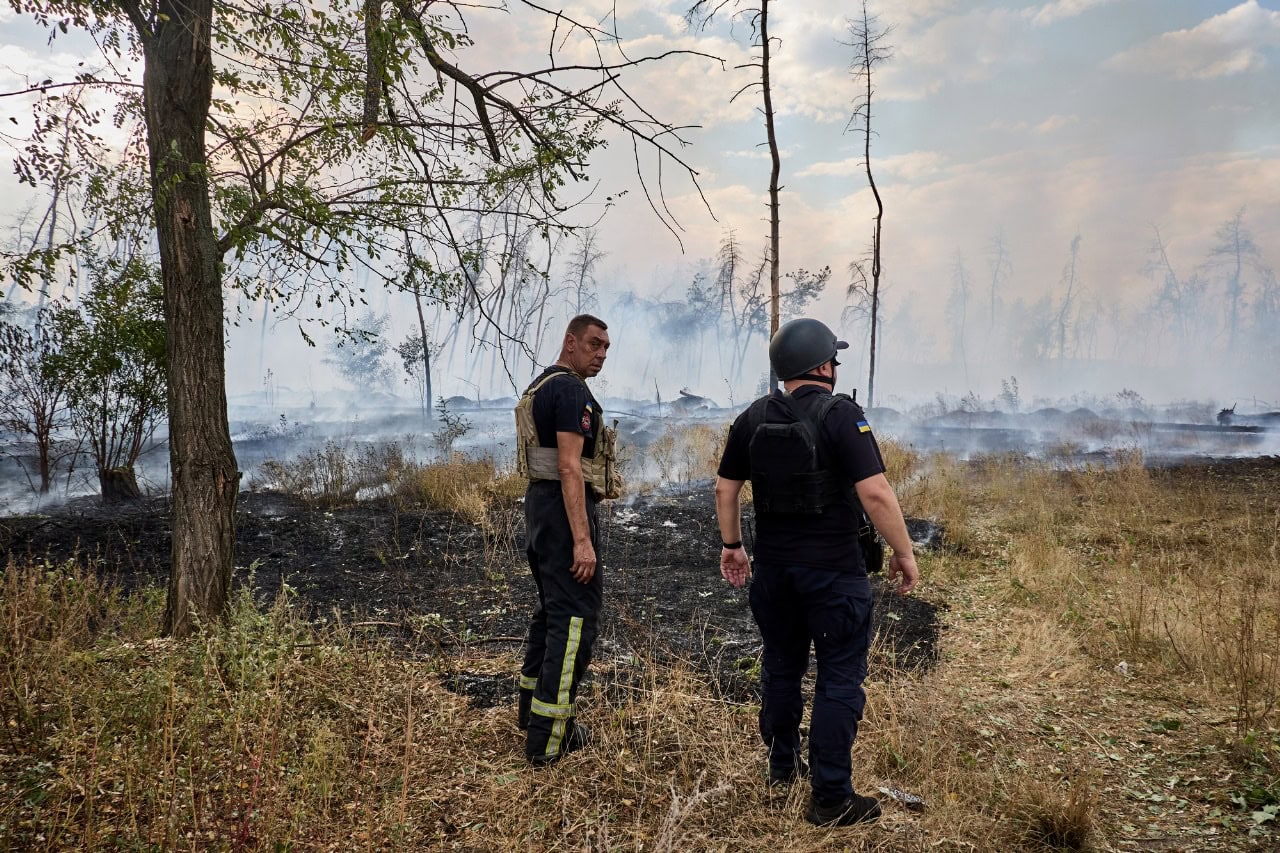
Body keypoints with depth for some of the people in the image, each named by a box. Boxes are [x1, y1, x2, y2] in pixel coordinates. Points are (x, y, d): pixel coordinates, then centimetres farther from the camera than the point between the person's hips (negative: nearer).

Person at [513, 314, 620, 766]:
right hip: (565, 508, -11)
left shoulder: (540, 385, 17)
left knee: (553, 605, 20)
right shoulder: (571, 390, -15)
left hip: (540, 503, 11)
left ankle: (531, 707, 31)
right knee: (576, 614, -9)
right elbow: (569, 467, -23)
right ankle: (548, 736, -10)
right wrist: (582, 540, -26)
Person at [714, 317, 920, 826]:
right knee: (839, 679, 4)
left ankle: (782, 767, 36)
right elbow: (875, 493, -20)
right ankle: (832, 799, 8)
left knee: (781, 667, 20)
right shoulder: (840, 414, -14)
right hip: (833, 573, -6)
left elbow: (725, 488, 8)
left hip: (773, 569, 6)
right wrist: (904, 553, -10)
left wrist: (731, 545, 19)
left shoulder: (753, 418, 3)